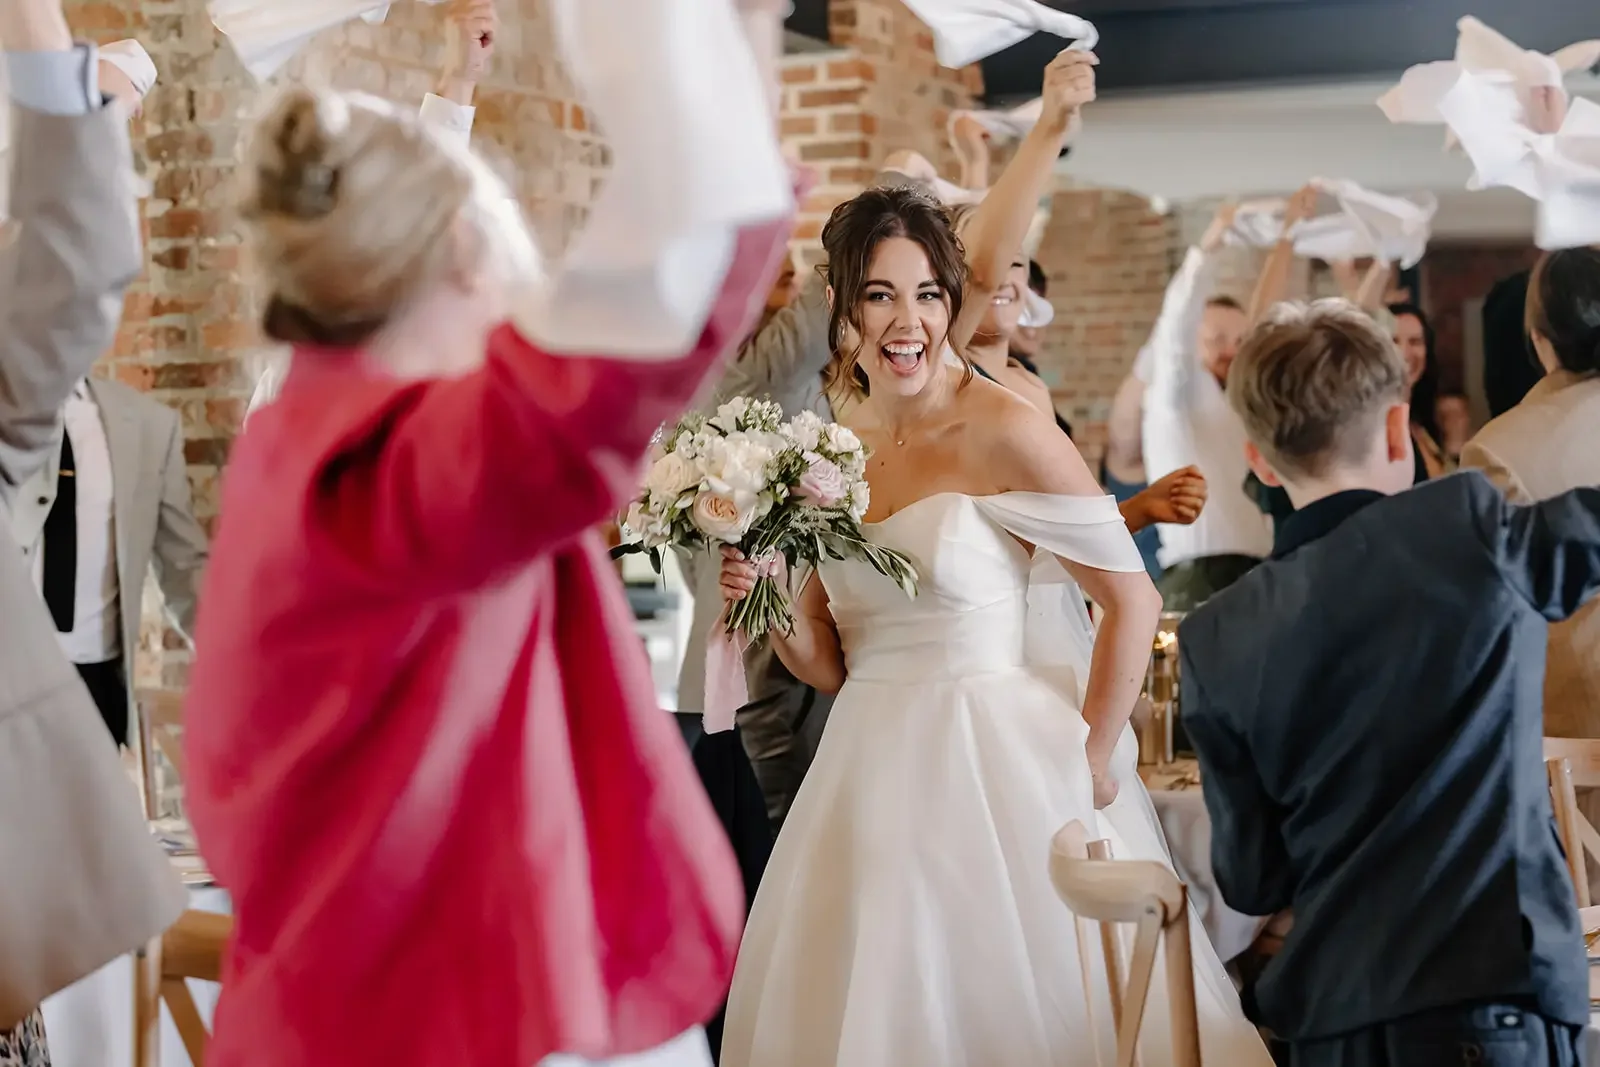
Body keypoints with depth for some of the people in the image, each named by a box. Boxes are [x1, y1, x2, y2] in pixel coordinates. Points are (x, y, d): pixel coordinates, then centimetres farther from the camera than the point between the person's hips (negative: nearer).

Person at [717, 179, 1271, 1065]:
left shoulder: (1005, 430, -10)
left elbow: (1133, 599, -10)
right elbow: (832, 666, 11)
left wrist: (1090, 761, -8)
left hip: (1000, 772, -5)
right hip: (874, 782, 5)